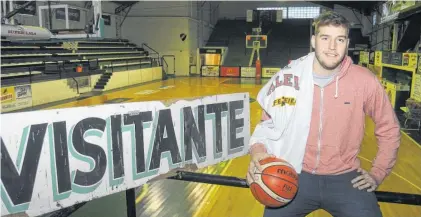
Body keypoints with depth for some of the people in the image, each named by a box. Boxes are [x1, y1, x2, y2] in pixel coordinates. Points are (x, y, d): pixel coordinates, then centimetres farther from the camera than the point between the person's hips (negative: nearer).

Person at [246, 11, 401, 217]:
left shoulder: (365, 81, -9)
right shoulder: (288, 77, -9)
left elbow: (389, 129, 7)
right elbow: (268, 123, 3)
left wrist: (377, 173, 6)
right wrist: (258, 149, -16)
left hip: (345, 177, 1)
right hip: (296, 176, 0)